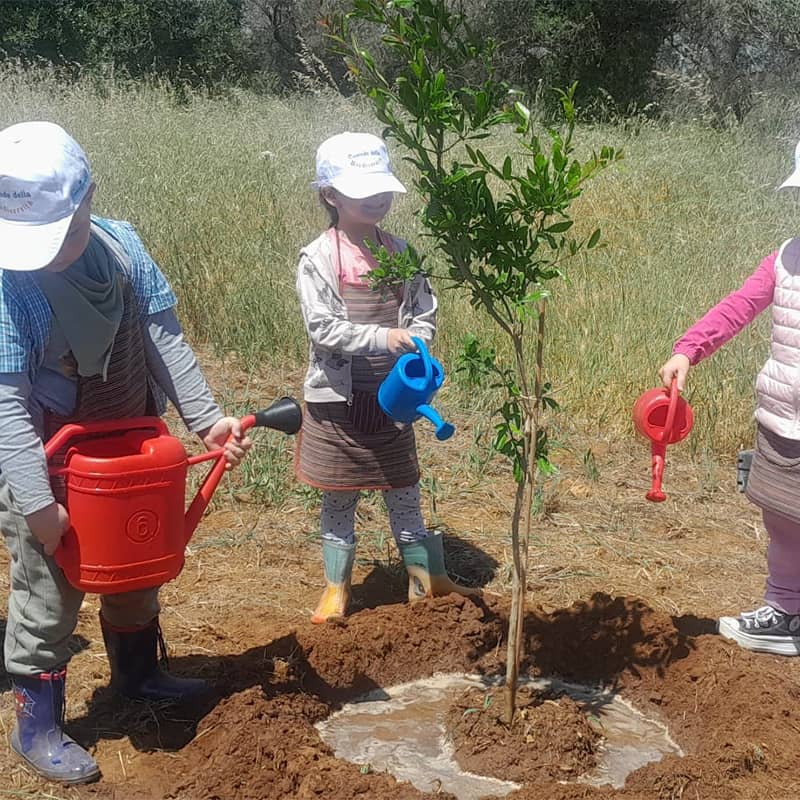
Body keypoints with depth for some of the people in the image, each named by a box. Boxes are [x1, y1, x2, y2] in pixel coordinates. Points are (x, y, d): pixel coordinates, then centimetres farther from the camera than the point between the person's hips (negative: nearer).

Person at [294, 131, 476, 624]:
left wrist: (414, 345, -15)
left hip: (391, 395, 3)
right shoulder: (318, 259, -10)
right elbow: (323, 328, -17)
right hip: (340, 398, -3)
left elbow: (425, 312, 5)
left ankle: (428, 579, 25)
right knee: (340, 497, 10)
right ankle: (337, 587, 25)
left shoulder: (401, 252, 2)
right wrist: (383, 337, -27)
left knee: (404, 491, 13)